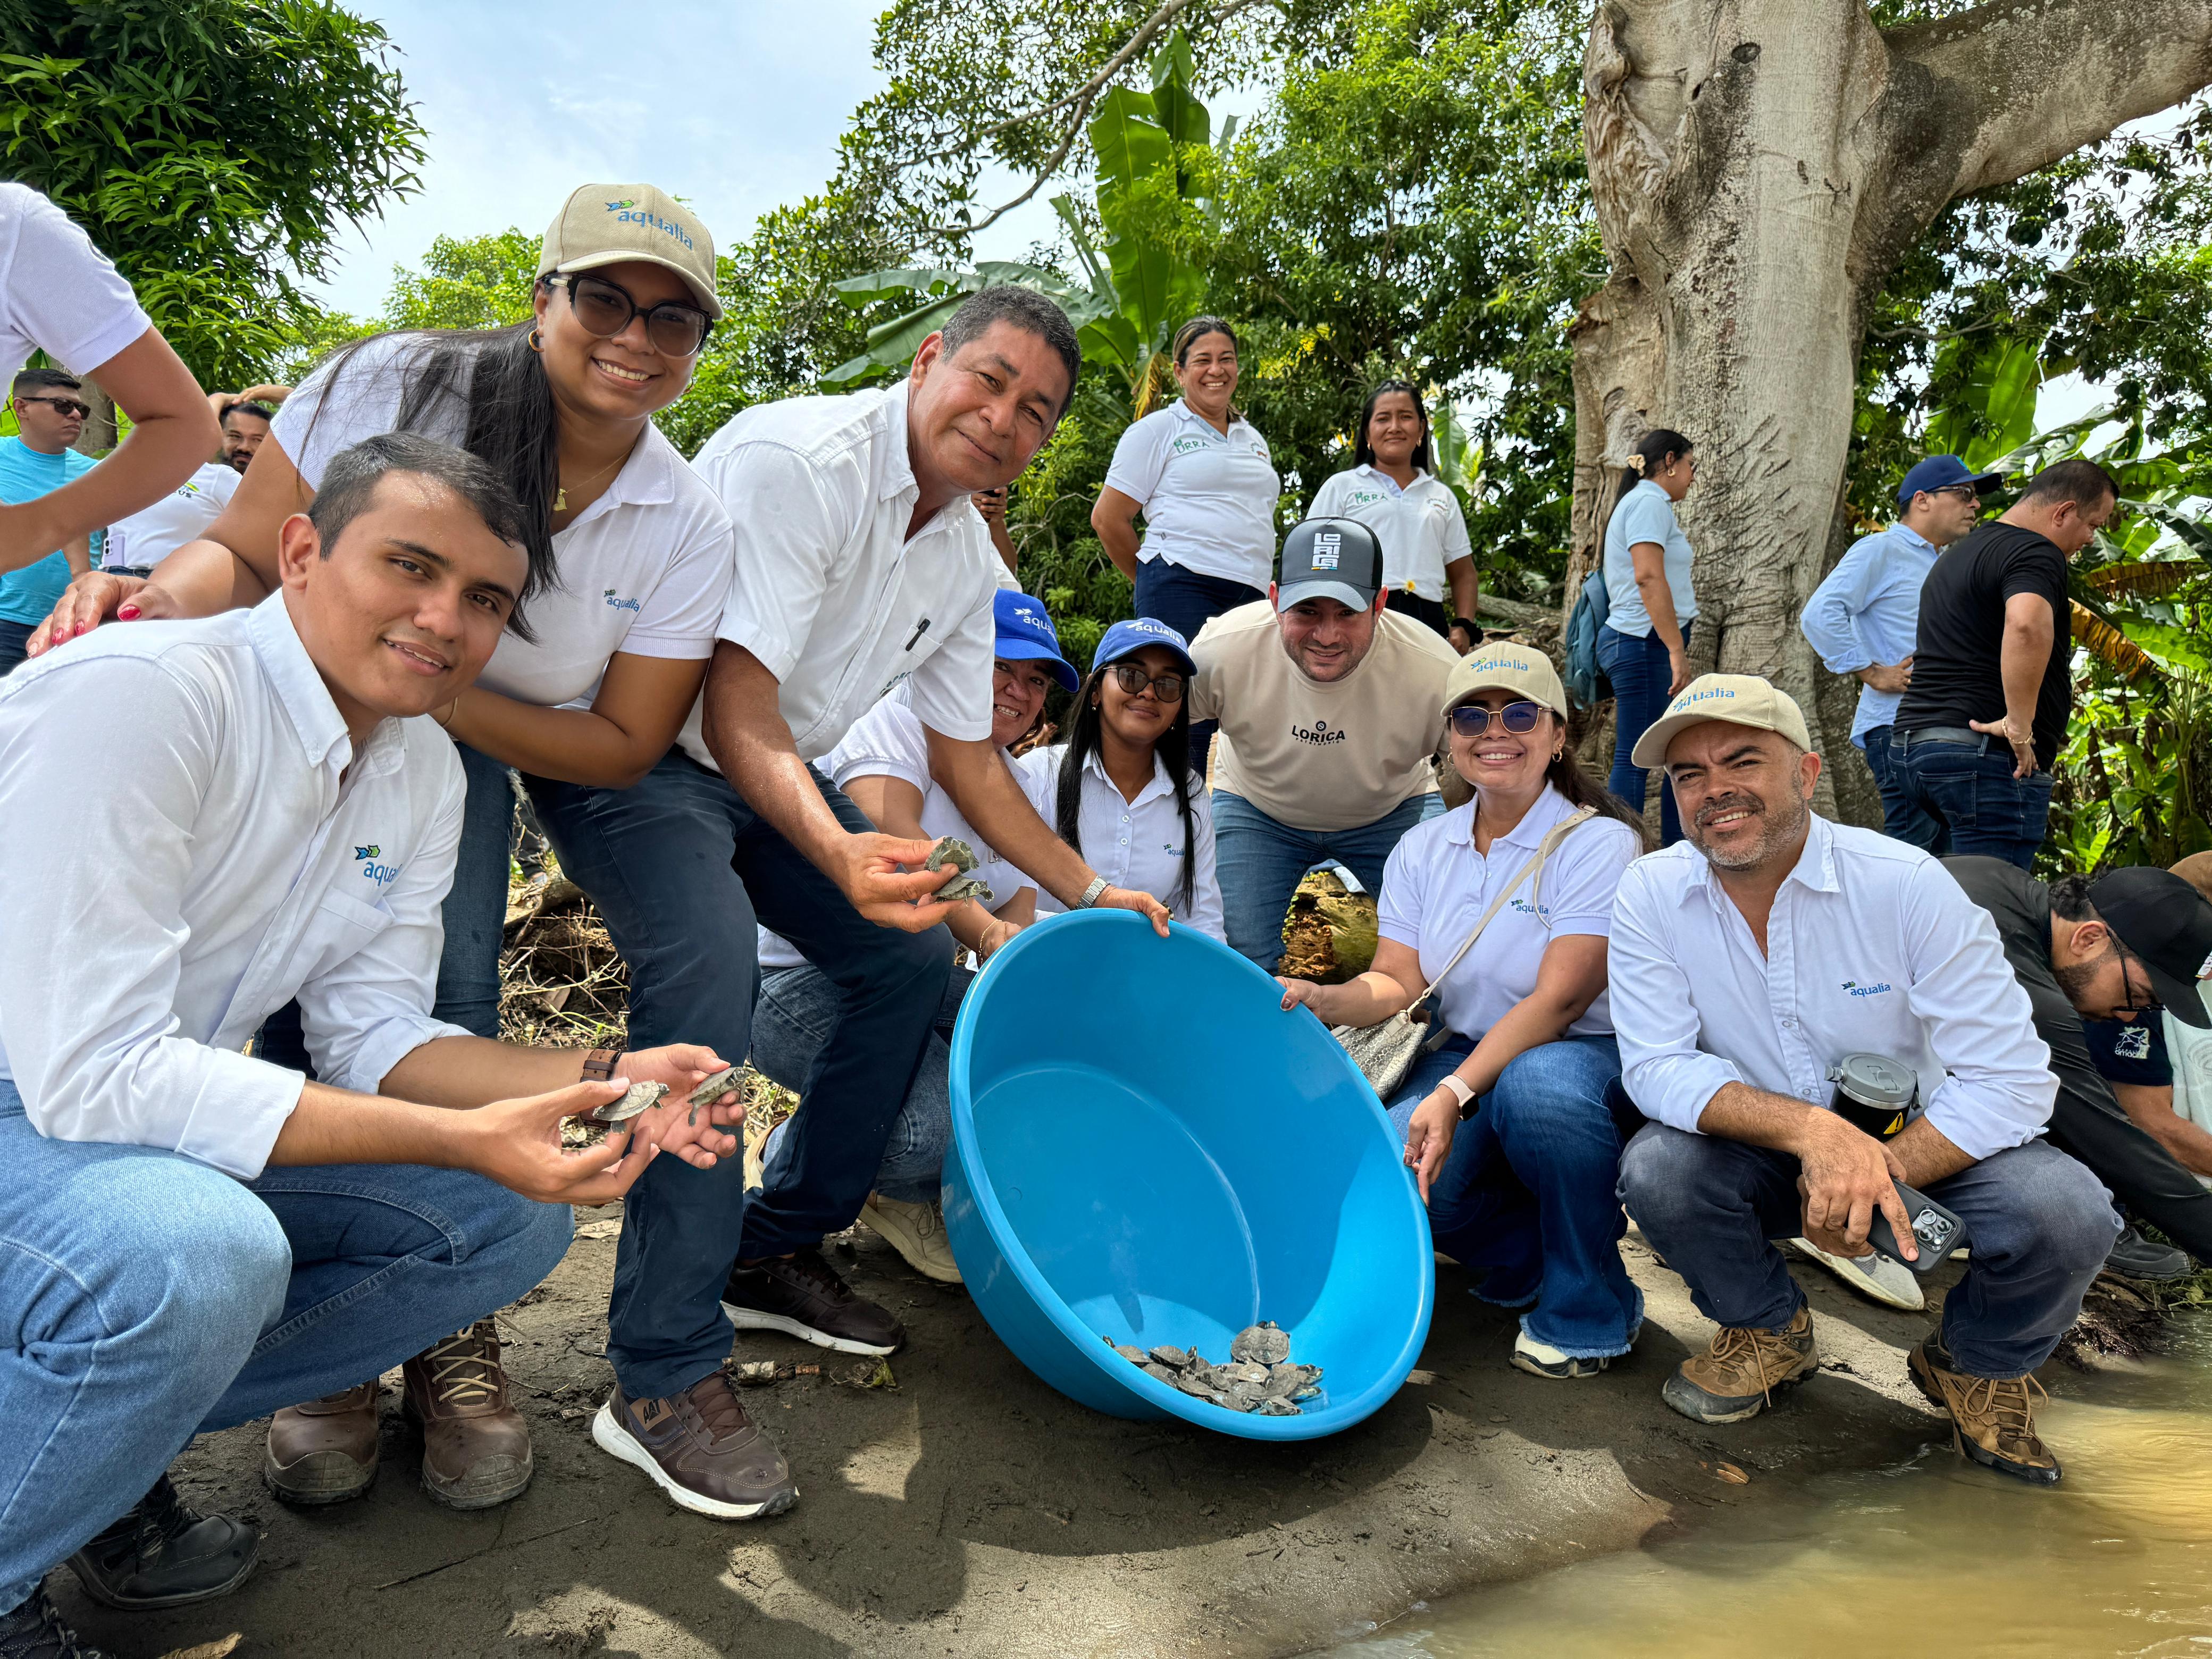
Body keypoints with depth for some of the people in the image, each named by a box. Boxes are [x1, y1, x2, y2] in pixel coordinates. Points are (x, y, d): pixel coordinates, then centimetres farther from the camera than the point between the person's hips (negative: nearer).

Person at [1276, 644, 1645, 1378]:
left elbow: (1557, 1001, -20)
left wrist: (1456, 1093, -31)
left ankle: (1590, 1309, -12)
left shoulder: (1598, 844, -10)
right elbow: (1398, 984, 1)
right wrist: (1321, 1000, -21)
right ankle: (1528, 1263, 8)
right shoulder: (1422, 850, 7)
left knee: (1535, 1086, -40)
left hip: (1584, 1054, -4)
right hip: (1466, 1054, 4)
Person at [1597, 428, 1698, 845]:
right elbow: (1648, 577, -20)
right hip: (1644, 643, -11)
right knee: (1634, 759, -9)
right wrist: (1677, 650, -23)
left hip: (1646, 647, 11)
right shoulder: (1649, 501, -8)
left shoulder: (1646, 503, 24)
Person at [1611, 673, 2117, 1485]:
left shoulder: (1906, 883, -18)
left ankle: (1975, 1363, 8)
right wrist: (1811, 1130, -36)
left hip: (1919, 1143, 0)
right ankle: (1770, 1329, 4)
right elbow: (1657, 1066, -20)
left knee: (2064, 1212, -28)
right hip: (1761, 1156, 1)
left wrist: (1880, 1174, -29)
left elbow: (2011, 1078, -18)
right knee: (1655, 1167, -30)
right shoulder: (1651, 894, -14)